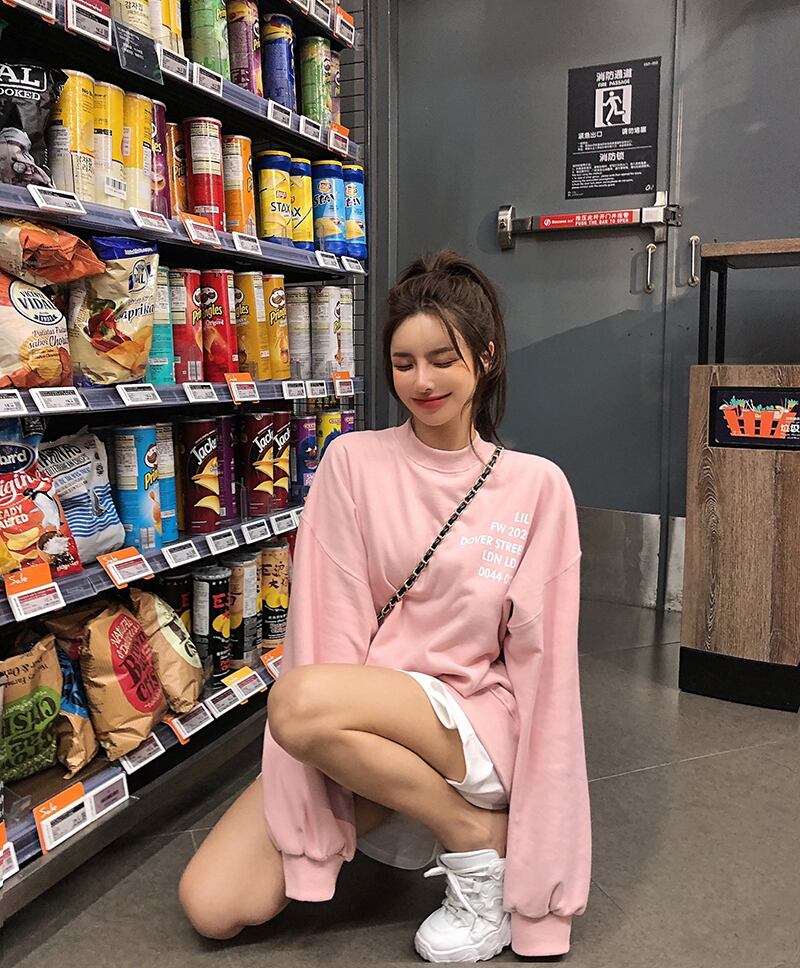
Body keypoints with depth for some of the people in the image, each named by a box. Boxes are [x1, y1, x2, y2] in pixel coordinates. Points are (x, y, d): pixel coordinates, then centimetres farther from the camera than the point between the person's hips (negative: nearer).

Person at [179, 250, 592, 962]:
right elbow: (332, 617, -5)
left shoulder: (536, 487, -4)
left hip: (476, 725, -3)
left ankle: (478, 834, -8)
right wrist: (338, 760, -12)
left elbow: (538, 652, -3)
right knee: (214, 906, -10)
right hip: (357, 712, 3)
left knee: (297, 700, -32)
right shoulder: (353, 462, -2)